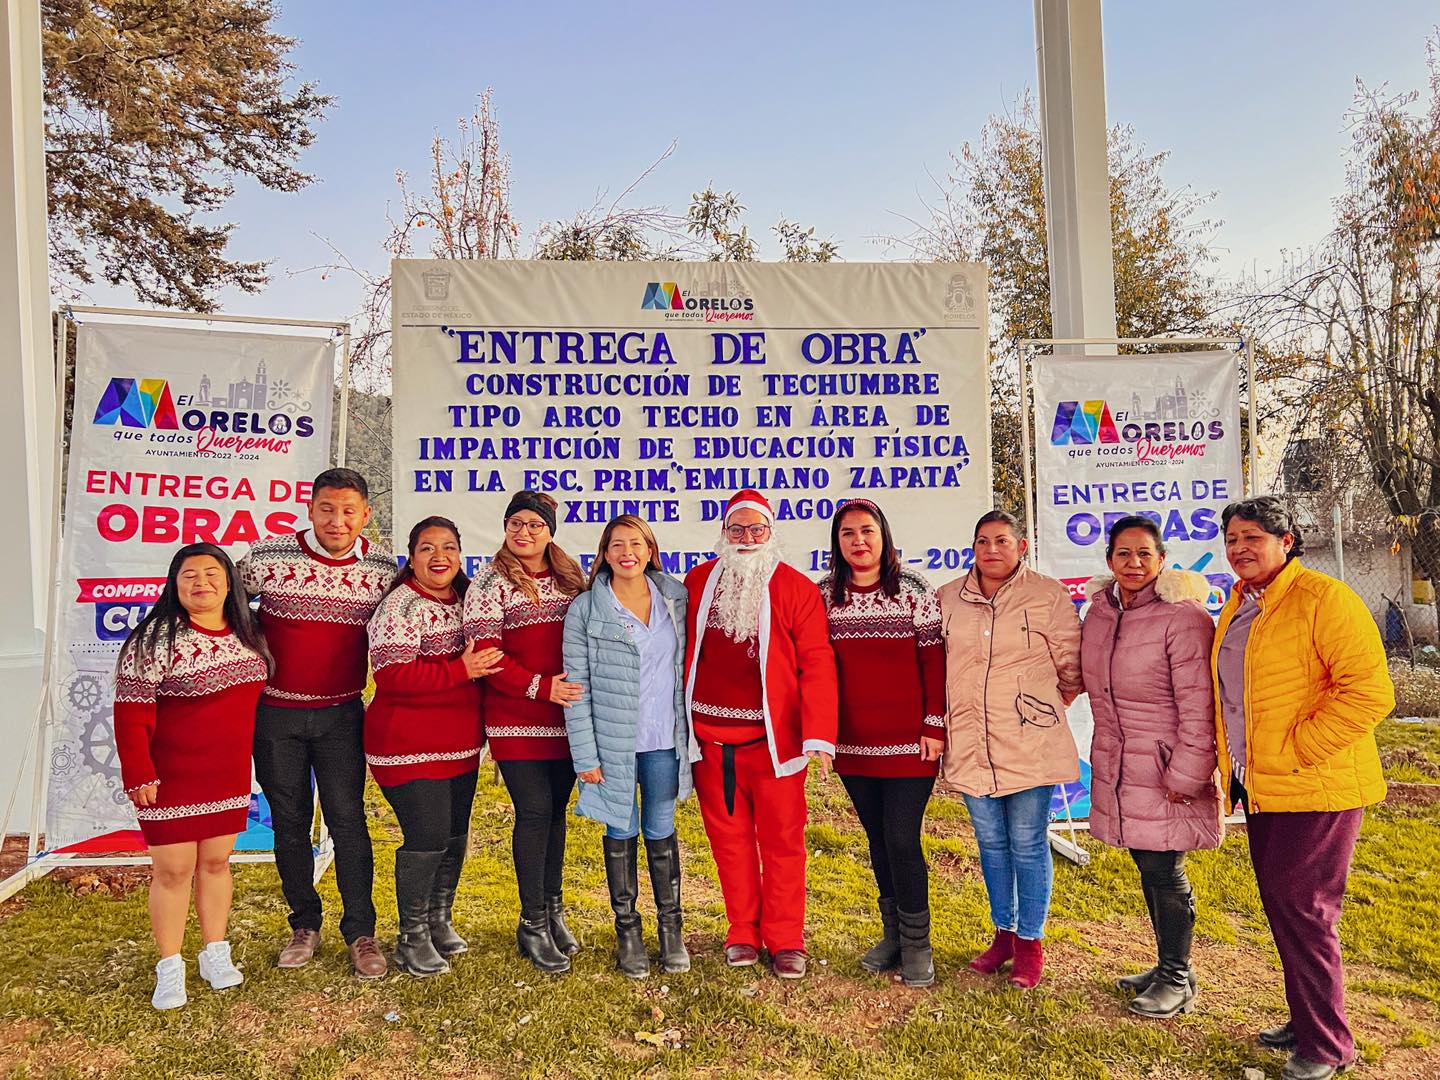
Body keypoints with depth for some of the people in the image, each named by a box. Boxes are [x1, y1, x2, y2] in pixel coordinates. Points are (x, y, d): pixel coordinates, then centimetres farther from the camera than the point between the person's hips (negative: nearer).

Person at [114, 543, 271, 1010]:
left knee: (216, 862, 14)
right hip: (172, 779, -5)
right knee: (173, 870, 4)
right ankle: (170, 969, 19)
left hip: (229, 776, 5)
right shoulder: (156, 638, -14)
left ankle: (215, 954, 28)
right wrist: (139, 775, -16)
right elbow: (131, 712, -15)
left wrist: (246, 761, 13)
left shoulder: (247, 635, 3)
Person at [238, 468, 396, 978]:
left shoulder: (383, 567, -4)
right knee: (289, 821, 10)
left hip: (341, 714, 0)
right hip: (275, 713, 0)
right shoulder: (267, 556, -10)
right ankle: (304, 925, 27)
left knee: (347, 819, 0)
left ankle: (360, 931, 13)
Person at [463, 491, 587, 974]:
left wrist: (583, 689, 3)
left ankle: (554, 910, 26)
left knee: (556, 810, 11)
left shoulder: (571, 577, 10)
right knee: (534, 811, -4)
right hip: (517, 721, -4)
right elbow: (486, 655, -12)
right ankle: (533, 922, 11)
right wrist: (542, 687, -19)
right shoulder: (491, 584, -4)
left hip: (565, 717, 4)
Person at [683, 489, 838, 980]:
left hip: (773, 739, -3)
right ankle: (742, 934, 27)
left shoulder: (797, 589, -4)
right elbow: (681, 651, 11)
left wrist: (819, 736, -16)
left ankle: (785, 940, 21)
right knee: (729, 838, 12)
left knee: (782, 841, 6)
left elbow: (817, 664, -8)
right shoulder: (699, 582, 7)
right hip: (710, 738, 3)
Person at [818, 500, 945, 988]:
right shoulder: (824, 596, 3)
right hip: (853, 745, 4)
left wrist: (934, 726, -8)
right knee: (878, 840, 14)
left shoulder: (914, 591, -4)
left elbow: (933, 661, -5)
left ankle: (916, 944, 15)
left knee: (901, 841, -4)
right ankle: (893, 935, 30)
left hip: (909, 745, -3)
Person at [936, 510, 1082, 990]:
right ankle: (1003, 933, 32)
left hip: (1029, 746, -3)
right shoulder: (948, 598, 5)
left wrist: (1045, 712, 8)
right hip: (971, 746, 4)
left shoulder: (1048, 595, -6)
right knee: (991, 843, 15)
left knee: (1027, 844, 5)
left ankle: (1030, 943, 22)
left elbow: (1072, 667, 0)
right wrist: (946, 722, 14)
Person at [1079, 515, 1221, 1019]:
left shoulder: (1182, 617, -17)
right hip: (1116, 767, 7)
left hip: (1166, 770, -7)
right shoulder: (1100, 611, 5)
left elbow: (1198, 706, -18)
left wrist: (1185, 776, -17)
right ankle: (1168, 965, 33)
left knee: (1163, 869, 1)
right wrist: (1106, 749, 16)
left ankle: (1177, 979, 20)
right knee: (1147, 866, 17)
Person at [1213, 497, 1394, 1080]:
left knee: (1302, 910, -1)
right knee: (1280, 904, 17)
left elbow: (1370, 692, -22)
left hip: (1316, 789, -8)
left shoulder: (1324, 598, -15)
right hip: (1259, 788, 8)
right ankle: (1307, 1021, 34)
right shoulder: (1236, 607, 11)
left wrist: (1295, 748, -20)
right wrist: (1231, 765, 16)